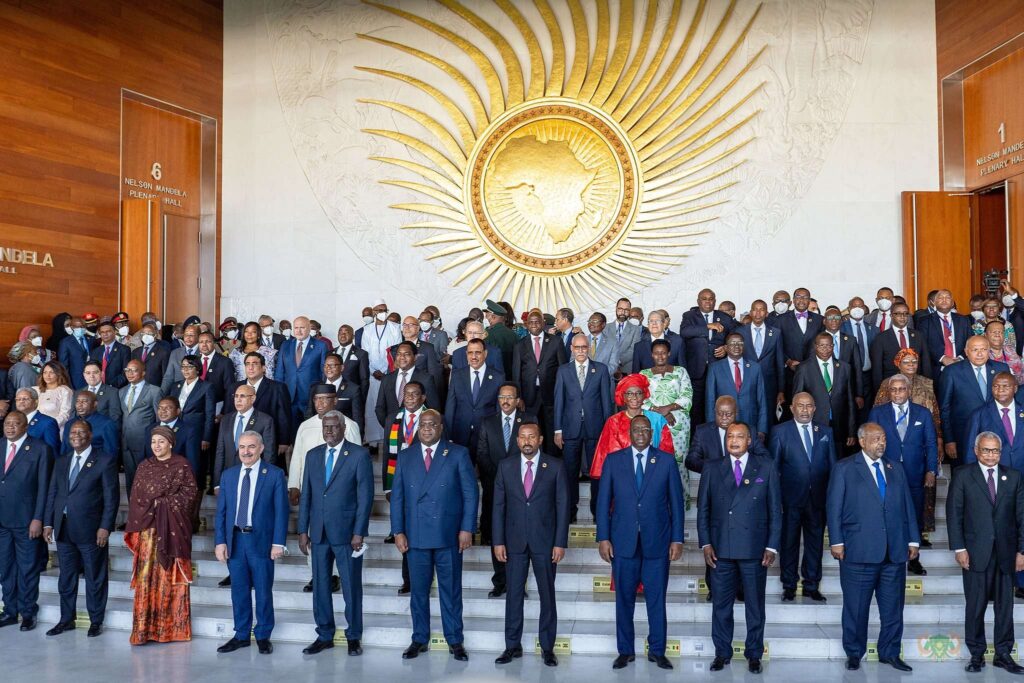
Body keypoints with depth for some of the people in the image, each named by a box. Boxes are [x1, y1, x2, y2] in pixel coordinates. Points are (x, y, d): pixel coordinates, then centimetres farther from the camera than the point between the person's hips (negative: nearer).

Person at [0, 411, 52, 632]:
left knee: (28, 569, 6)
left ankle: (28, 613, 19)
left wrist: (38, 519, -11)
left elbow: (44, 487, -7)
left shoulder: (40, 449, -6)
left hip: (26, 521, -4)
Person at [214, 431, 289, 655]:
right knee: (239, 590, 10)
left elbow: (281, 510, -5)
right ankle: (241, 635, 24)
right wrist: (220, 541, 0)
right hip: (234, 540, 3)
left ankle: (263, 636, 19)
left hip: (261, 541, -3)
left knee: (263, 591, 6)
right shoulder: (228, 475, 8)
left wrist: (278, 543, -11)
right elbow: (221, 511, 8)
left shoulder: (275, 475, -3)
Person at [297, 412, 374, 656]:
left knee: (352, 586, 3)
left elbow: (365, 496, -7)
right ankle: (324, 636, 22)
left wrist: (359, 532, -12)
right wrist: (303, 530, 6)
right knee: (320, 585, 10)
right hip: (319, 532, 4)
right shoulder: (313, 455, 10)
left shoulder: (359, 454, -4)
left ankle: (353, 637, 16)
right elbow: (306, 495, 11)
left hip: (346, 531, -4)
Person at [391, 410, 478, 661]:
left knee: (451, 590, 7)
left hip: (449, 535, -2)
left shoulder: (458, 454, 0)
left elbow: (470, 493, -1)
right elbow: (397, 496, 7)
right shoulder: (405, 457, 8)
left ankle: (455, 641, 19)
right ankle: (419, 639, 23)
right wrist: (398, 531, 0)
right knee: (418, 590, 10)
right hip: (416, 535, 2)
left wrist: (467, 529, -7)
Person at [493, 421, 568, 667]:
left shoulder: (555, 466, -3)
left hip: (545, 540, -1)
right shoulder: (505, 466, 2)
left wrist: (560, 543, -7)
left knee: (547, 594, 8)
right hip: (514, 541, 1)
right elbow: (499, 505, 3)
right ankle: (513, 646, 20)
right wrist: (498, 541, -2)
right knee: (514, 594, 8)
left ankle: (547, 647, 20)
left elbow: (562, 505, -3)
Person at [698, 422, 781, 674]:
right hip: (721, 549, 1)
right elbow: (703, 509, 7)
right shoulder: (712, 469, 7)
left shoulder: (766, 467, 4)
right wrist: (705, 544, -2)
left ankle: (753, 654, 23)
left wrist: (772, 546, -3)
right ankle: (722, 653, 21)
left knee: (755, 605, 9)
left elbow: (775, 509, 2)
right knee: (721, 604, 8)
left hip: (755, 549, -1)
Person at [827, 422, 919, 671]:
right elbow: (833, 507, -2)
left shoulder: (895, 469, 15)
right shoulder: (844, 468, 2)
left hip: (895, 551, 4)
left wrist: (913, 539, 8)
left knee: (893, 606, 9)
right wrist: (837, 542, -8)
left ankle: (890, 652, 23)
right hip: (859, 550, -4)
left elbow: (907, 506, 15)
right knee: (856, 607, 4)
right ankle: (854, 653, 17)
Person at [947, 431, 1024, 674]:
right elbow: (953, 513, -1)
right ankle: (977, 654, 14)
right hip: (976, 553, -2)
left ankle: (1003, 654, 20)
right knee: (975, 606, 4)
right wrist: (959, 548, -7)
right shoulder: (963, 476, 2)